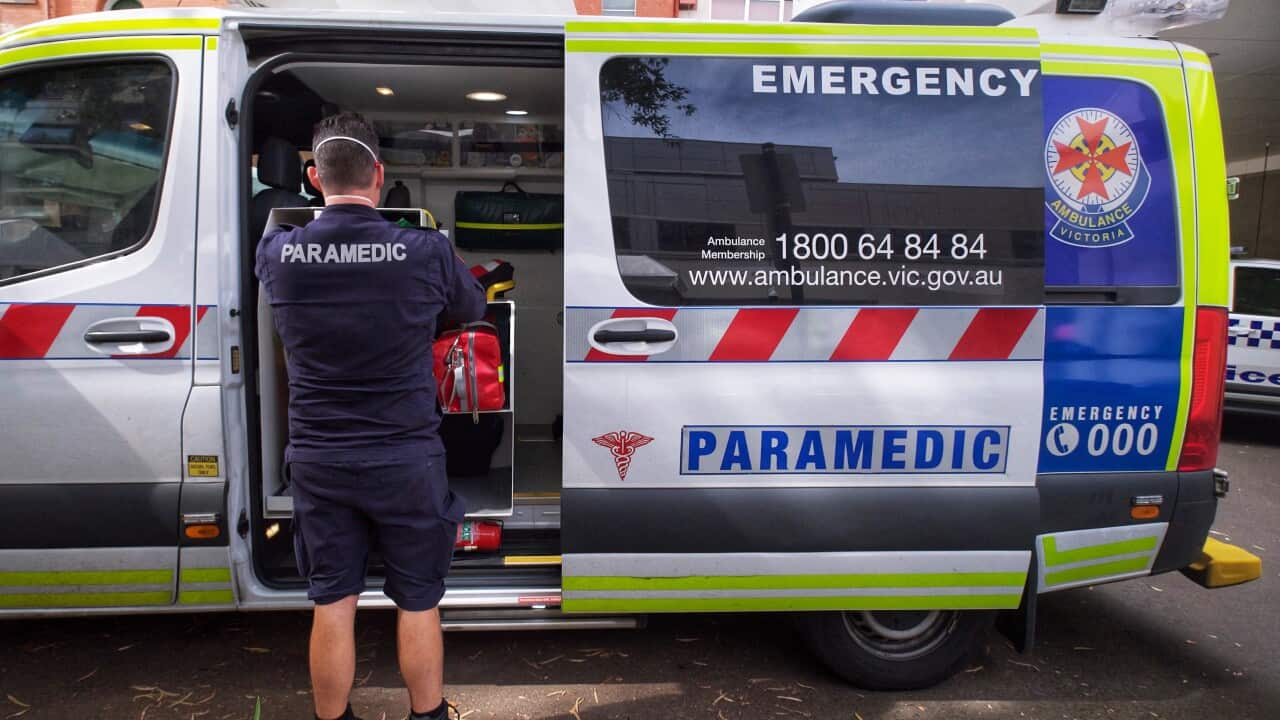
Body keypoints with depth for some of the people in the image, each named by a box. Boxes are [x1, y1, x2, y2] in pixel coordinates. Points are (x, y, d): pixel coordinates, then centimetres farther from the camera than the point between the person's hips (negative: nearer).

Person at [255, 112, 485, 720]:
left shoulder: (278, 252, -7)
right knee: (418, 603, 13)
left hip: (317, 458, 2)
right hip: (406, 458, -2)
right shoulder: (426, 251, -14)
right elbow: (473, 309, 7)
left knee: (332, 606, 14)